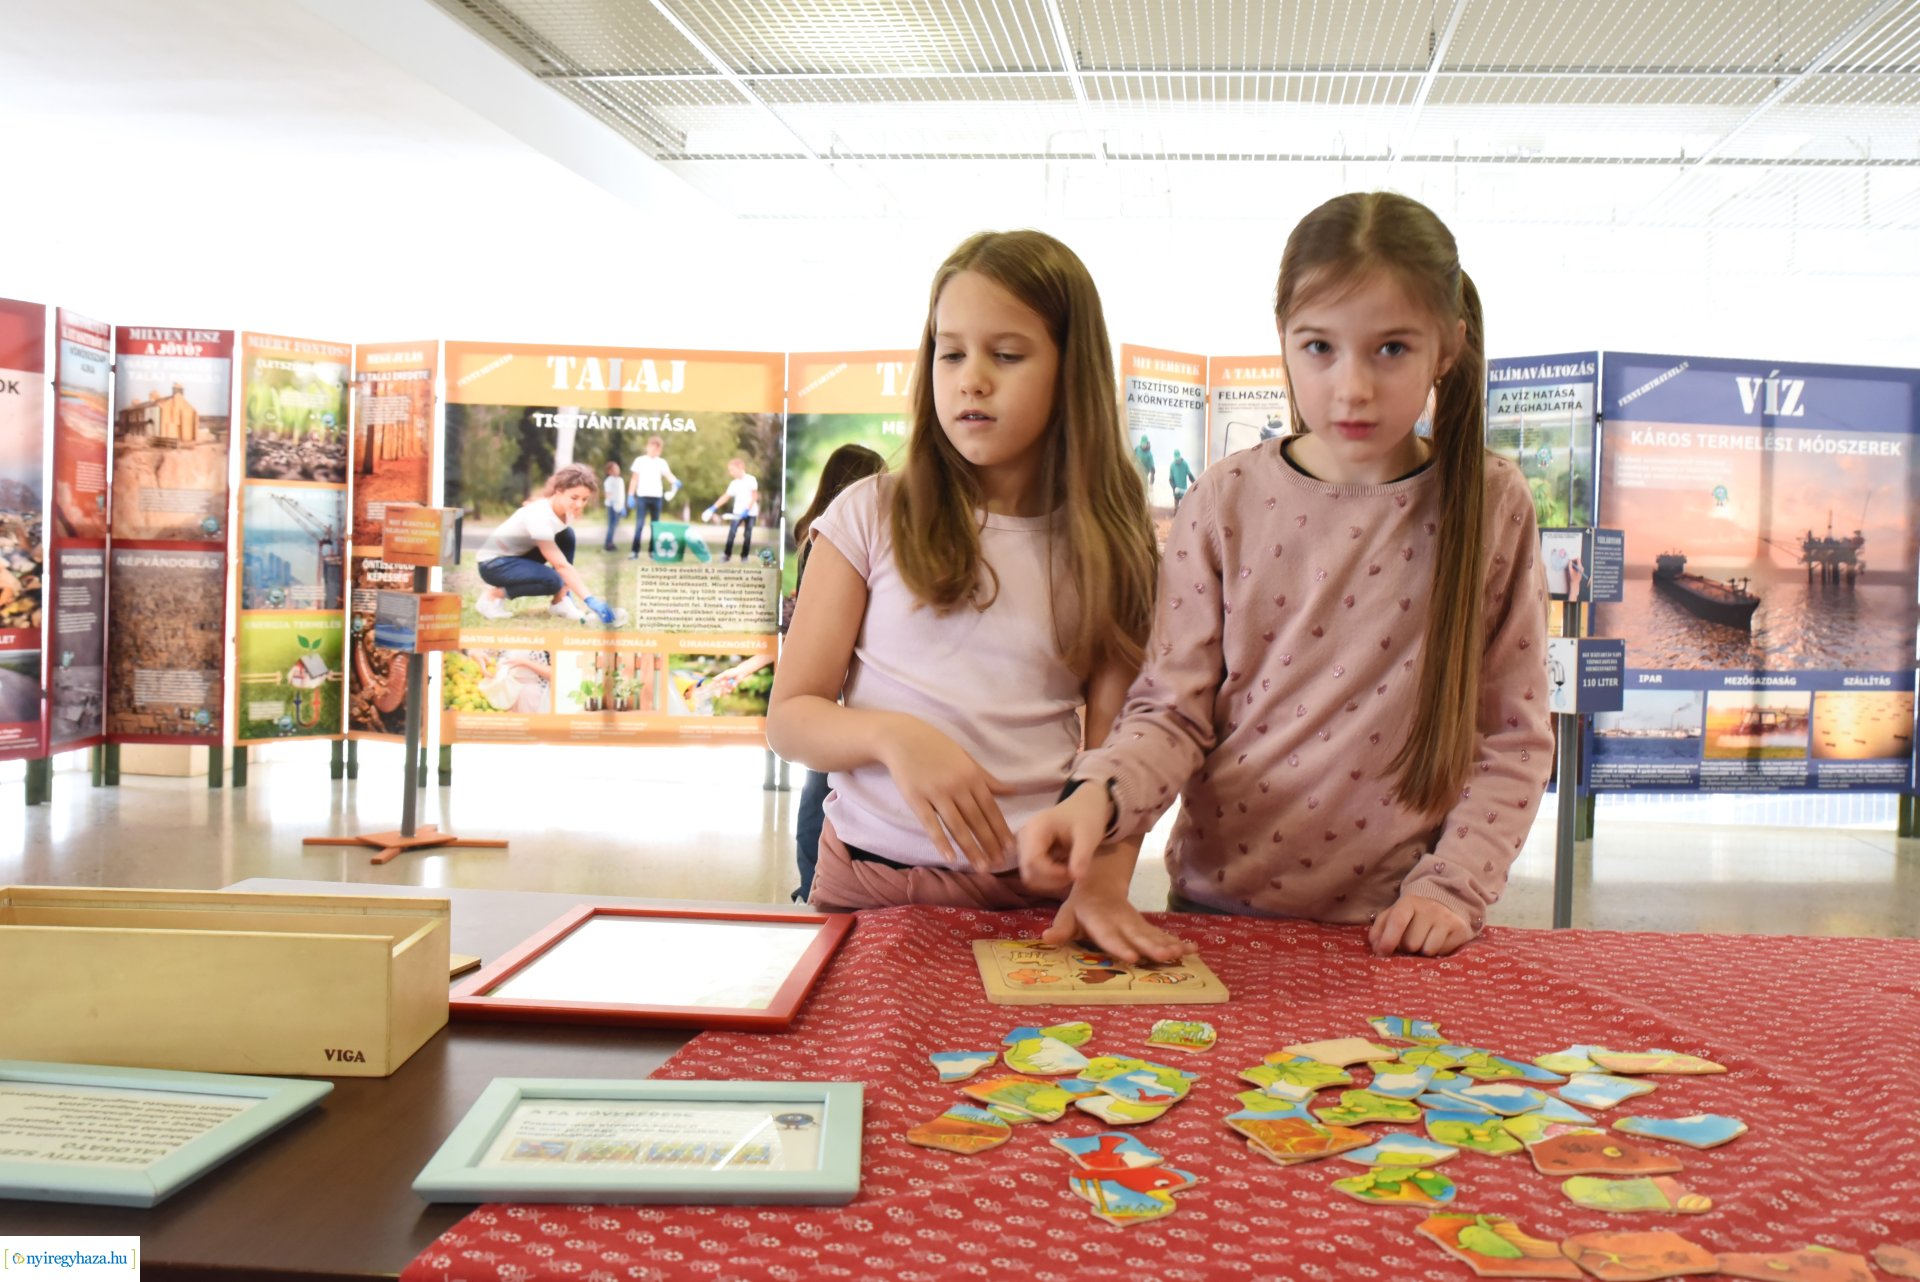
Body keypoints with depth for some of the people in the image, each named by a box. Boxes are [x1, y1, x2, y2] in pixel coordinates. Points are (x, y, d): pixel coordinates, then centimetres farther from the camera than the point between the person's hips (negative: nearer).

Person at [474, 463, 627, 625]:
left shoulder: (565, 510, -7)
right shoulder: (539, 516, -32)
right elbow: (561, 565, -35)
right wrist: (591, 600, -39)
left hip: (520, 554, 8)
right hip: (493, 563, -8)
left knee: (567, 537, -12)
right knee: (552, 580, -30)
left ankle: (559, 603, -8)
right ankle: (494, 595, -8)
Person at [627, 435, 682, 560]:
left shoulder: (662, 462, 6)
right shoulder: (640, 461, 3)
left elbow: (668, 475, -8)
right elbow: (634, 479, 5)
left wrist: (675, 482, -30)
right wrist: (630, 496, -1)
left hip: (657, 497, 3)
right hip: (642, 496, -3)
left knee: (655, 525, 6)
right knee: (639, 524, -8)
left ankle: (653, 550, 13)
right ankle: (635, 551, -9)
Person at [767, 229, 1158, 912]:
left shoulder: (1106, 547, 5)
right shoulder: (871, 516, 2)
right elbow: (790, 715, 2)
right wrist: (892, 735, -18)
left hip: (1034, 891, 1)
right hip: (869, 878, 0)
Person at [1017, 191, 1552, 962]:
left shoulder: (1491, 507, -1)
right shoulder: (1228, 502, -1)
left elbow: (1514, 736, 3)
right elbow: (1172, 710, -1)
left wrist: (1453, 887, -7)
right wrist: (1098, 797, -20)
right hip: (1222, 905, 1)